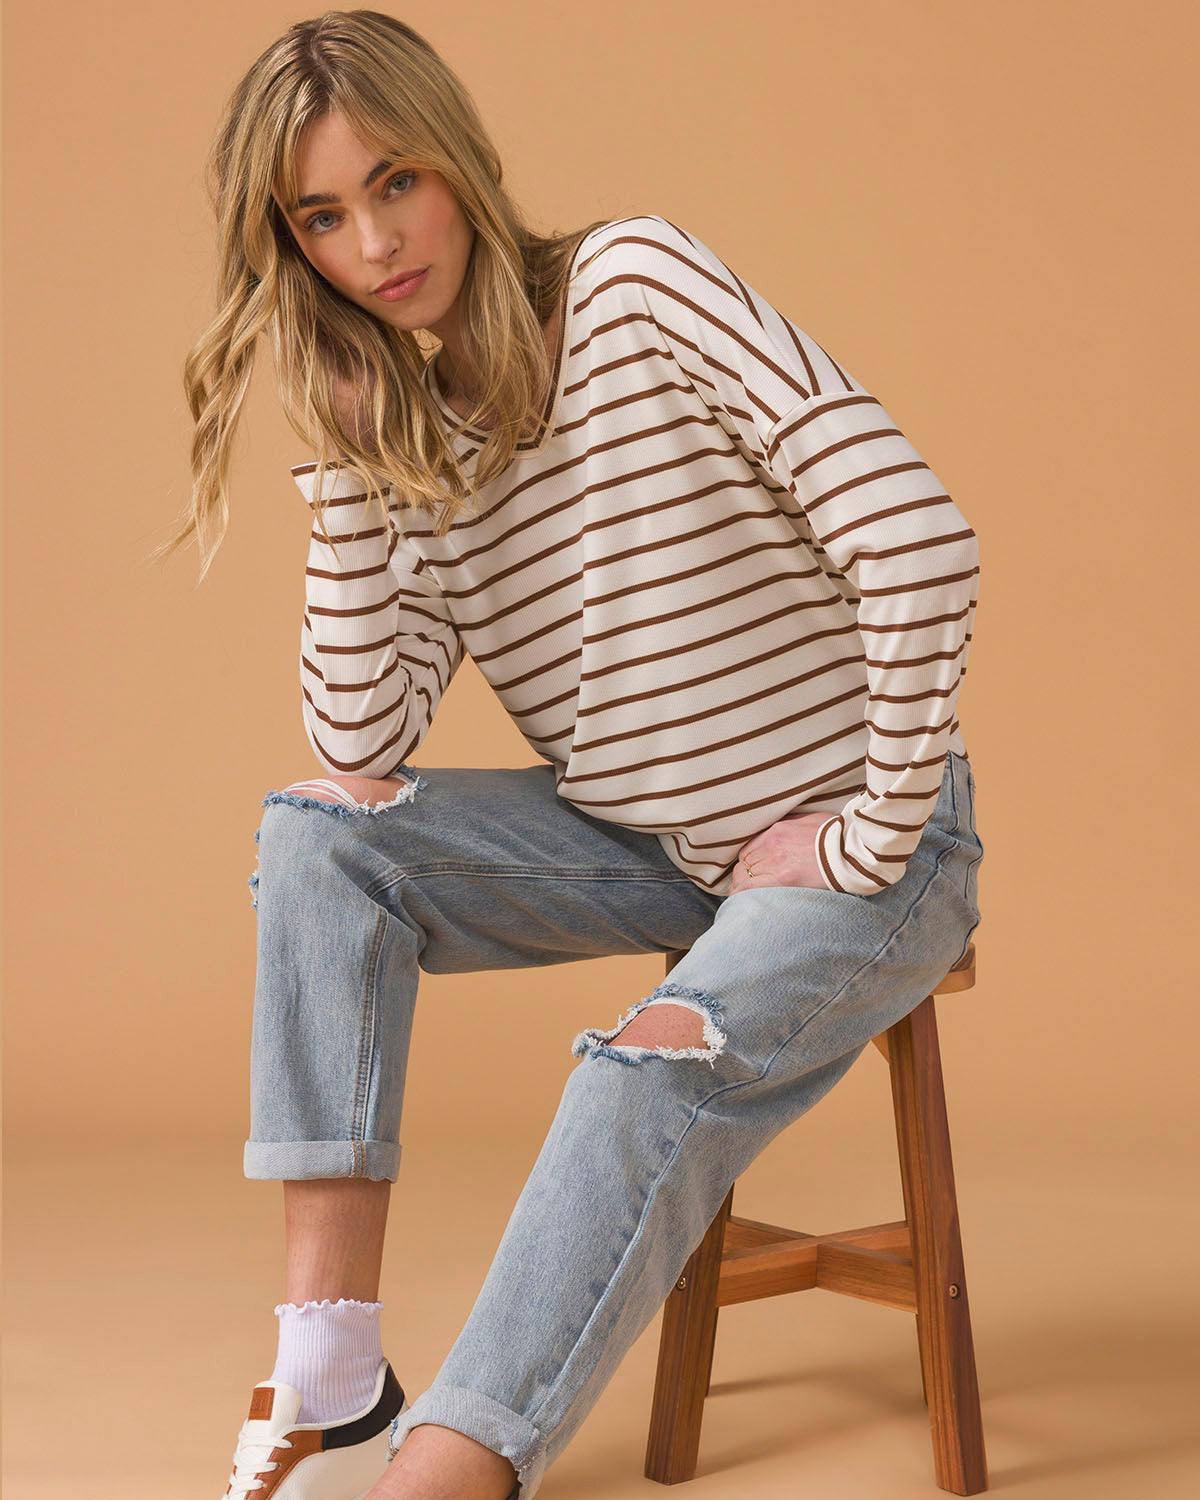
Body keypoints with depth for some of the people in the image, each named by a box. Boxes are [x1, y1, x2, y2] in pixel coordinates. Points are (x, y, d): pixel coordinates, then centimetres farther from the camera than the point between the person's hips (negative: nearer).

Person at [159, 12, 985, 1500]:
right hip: (644, 851, 5)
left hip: (845, 851, -5)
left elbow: (918, 538, -21)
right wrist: (347, 468, -12)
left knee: (654, 1075, -31)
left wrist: (880, 839, -17)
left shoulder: (633, 285, -13)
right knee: (319, 831, -14)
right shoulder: (404, 434, 4)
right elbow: (362, 736, -7)